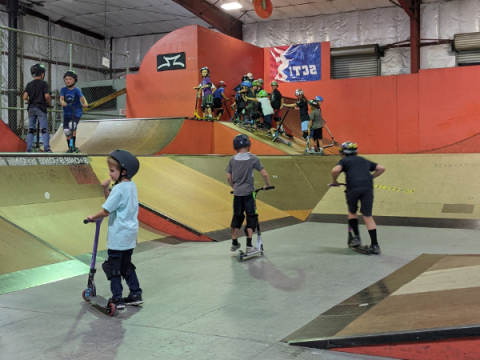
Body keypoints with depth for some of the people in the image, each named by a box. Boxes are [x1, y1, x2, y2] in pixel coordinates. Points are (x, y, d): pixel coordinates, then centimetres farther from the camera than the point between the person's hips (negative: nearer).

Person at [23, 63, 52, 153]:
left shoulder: (29, 84, 8)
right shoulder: (44, 83, -4)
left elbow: (25, 97, 0)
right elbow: (47, 96, -13)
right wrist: (49, 103, 5)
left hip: (31, 108, 4)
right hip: (41, 108, -4)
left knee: (31, 129, 8)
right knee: (44, 129, -3)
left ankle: (29, 149, 5)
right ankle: (46, 148, -11)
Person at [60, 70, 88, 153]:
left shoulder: (76, 90, -5)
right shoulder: (63, 89, 2)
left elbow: (82, 97, -21)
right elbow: (61, 97, -14)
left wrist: (85, 103, -43)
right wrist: (62, 102, -38)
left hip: (76, 112, -4)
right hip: (67, 113, 4)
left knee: (72, 126, -27)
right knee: (66, 131, 3)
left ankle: (73, 145, -16)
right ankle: (70, 148, 19)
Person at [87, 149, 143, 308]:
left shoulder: (119, 189, -20)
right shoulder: (132, 186, 7)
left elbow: (106, 211, -19)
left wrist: (93, 217, -2)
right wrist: (106, 188, -1)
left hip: (118, 236, -9)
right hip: (130, 234, 9)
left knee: (112, 266, 4)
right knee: (126, 265, 19)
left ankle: (117, 299, 9)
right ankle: (136, 295, 22)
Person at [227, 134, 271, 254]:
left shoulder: (232, 160, 1)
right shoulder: (253, 158, -8)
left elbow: (228, 178, 7)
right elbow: (264, 174, -7)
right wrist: (267, 185, 10)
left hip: (237, 193, 3)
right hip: (248, 192, -3)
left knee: (237, 216, 16)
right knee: (251, 217, 5)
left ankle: (234, 243, 25)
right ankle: (249, 246, 1)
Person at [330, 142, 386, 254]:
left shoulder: (344, 161, 19)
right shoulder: (364, 160, 32)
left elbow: (335, 170, -4)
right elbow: (381, 168, 28)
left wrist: (334, 181, 13)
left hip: (353, 187, -3)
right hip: (368, 187, 3)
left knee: (352, 212, 23)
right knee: (368, 216, 8)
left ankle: (356, 237, 15)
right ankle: (375, 245, 4)